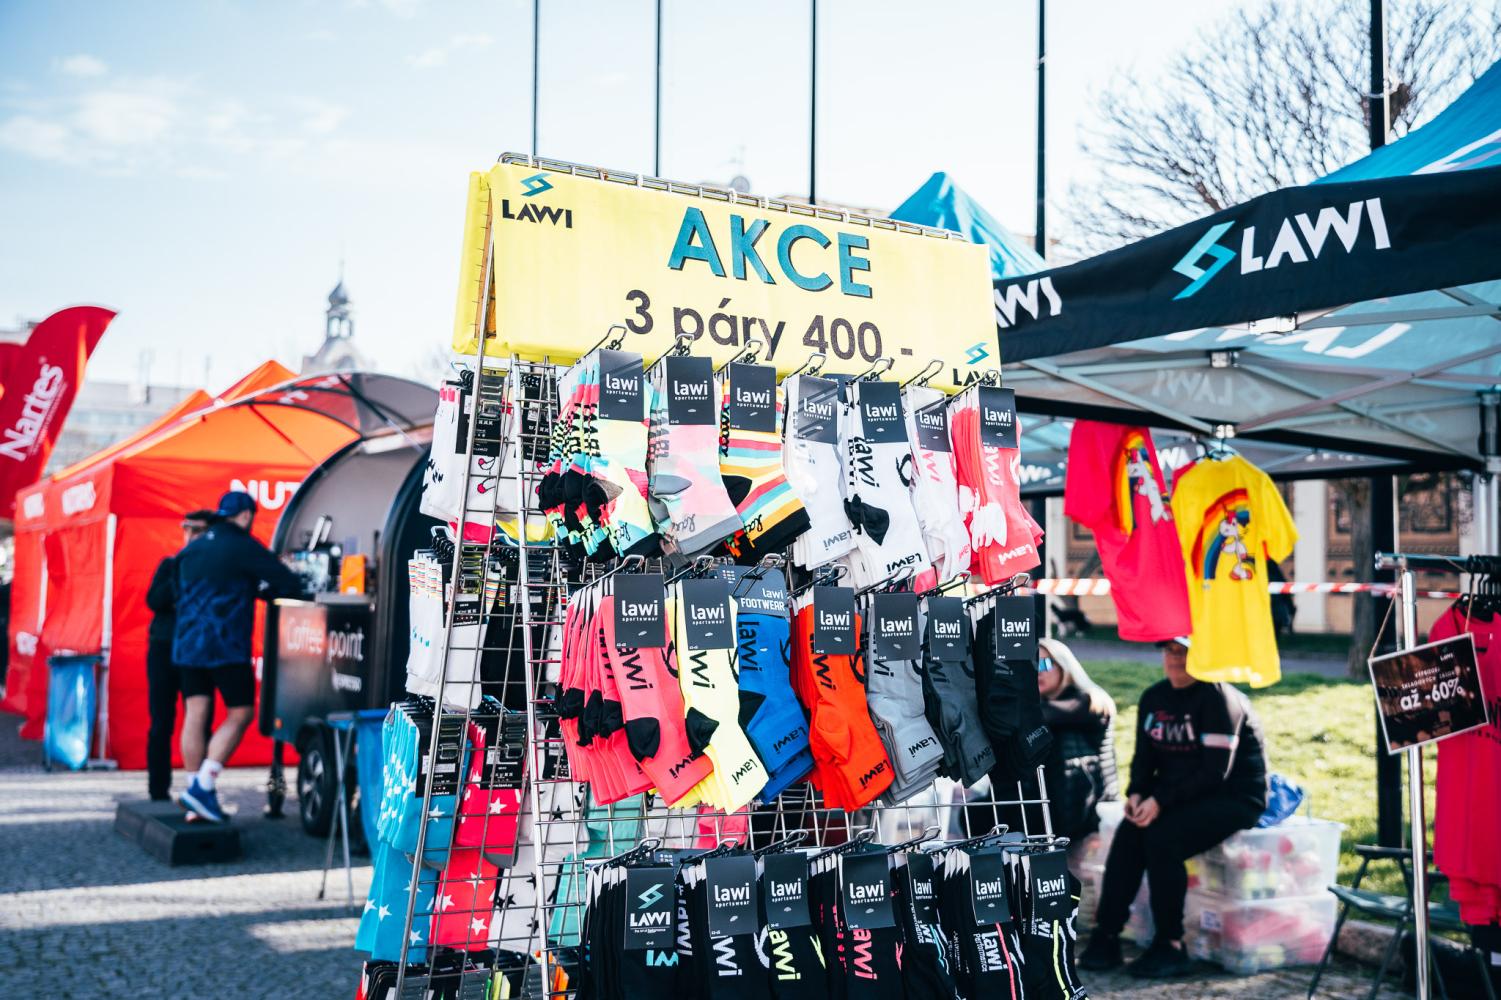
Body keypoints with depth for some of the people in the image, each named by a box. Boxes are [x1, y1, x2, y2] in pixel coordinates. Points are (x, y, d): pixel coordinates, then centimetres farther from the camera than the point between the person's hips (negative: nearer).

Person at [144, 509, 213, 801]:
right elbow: (154, 601, -3)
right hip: (164, 649, 2)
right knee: (161, 724, 0)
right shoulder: (170, 565, 10)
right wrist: (180, 574, -10)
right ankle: (158, 793, 5)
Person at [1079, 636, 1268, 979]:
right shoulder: (1153, 697, 6)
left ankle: (1170, 947, -17)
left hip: (1234, 796, -7)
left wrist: (1161, 801, -26)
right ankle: (1106, 937, -18)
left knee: (1162, 838, -29)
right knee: (1128, 834, -19)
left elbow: (1215, 772, -22)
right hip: (1179, 793, 7)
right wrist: (1136, 793, -12)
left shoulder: (1219, 699, -17)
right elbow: (1144, 757, 8)